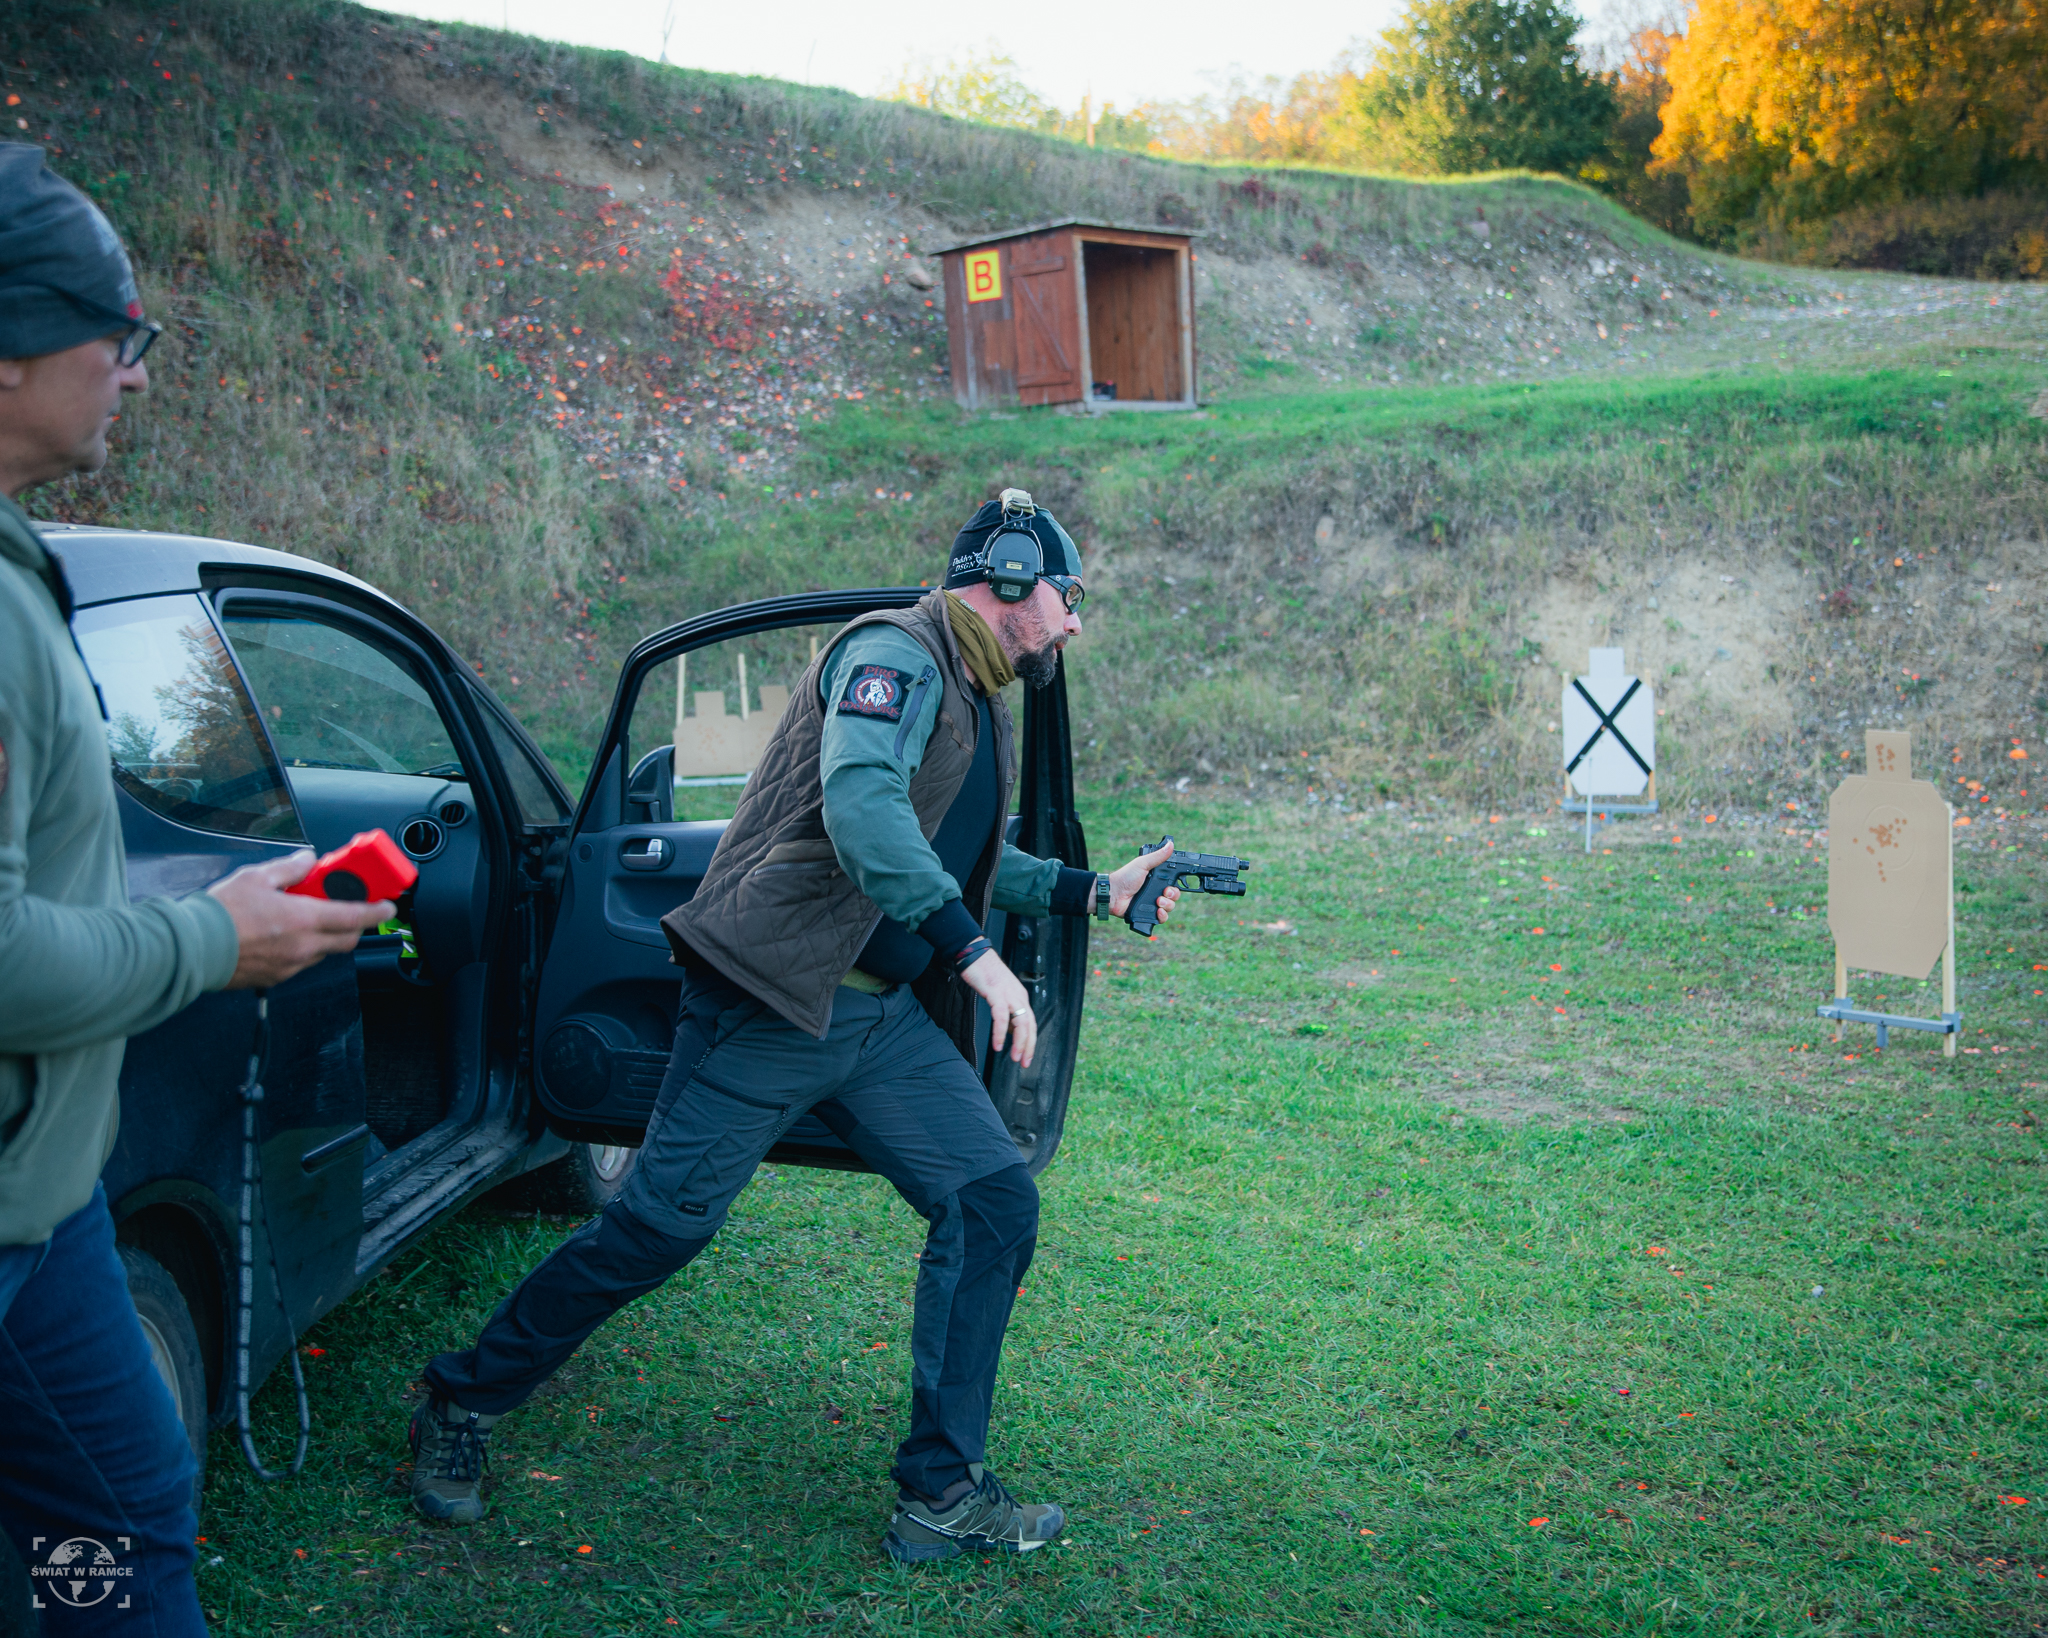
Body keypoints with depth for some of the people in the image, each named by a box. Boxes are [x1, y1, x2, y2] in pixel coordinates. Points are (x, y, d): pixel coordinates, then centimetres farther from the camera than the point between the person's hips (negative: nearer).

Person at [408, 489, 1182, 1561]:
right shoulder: (897, 653, -12)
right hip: (770, 1004, -9)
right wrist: (973, 952, -34)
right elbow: (861, 806, -29)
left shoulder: (982, 708, 19)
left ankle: (942, 1492, 8)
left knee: (994, 1204, -1)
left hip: (879, 1019, 9)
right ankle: (461, 1408, 19)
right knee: (660, 1224, -3)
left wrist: (1092, 892, 22)